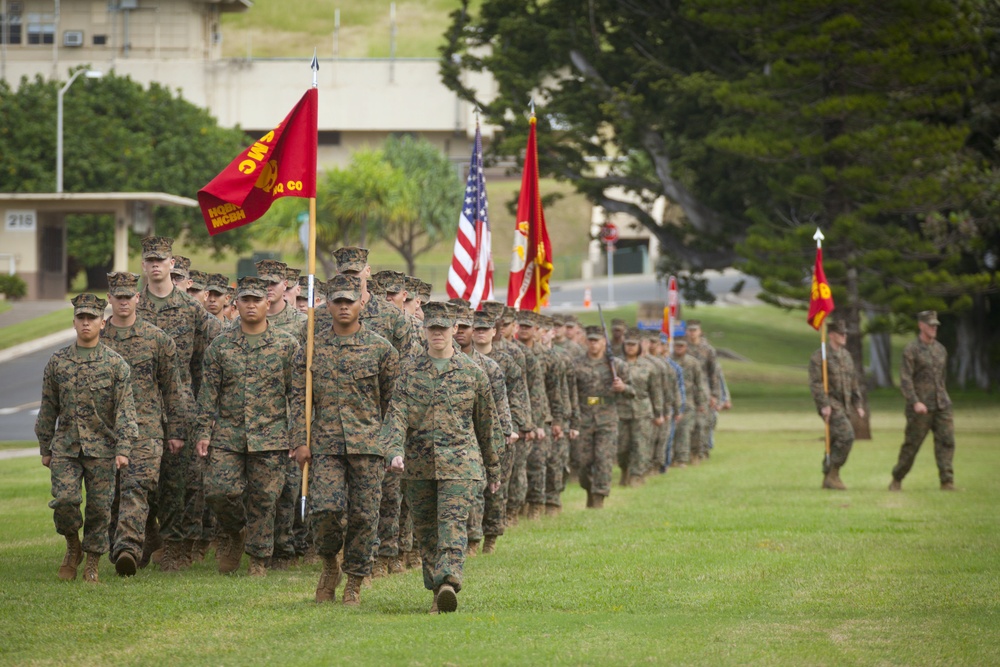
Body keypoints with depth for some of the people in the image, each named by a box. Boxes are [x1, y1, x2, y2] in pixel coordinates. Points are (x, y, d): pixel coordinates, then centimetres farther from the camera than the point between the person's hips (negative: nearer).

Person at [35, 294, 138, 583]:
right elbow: (48, 409, 10)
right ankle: (73, 546, 13)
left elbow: (125, 410, -5)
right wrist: (45, 448, 10)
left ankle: (92, 564, 15)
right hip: (65, 447, 1)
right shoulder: (57, 362, 5)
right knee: (64, 500, -13)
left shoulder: (116, 364, -1)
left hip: (102, 448, -1)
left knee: (99, 507, 0)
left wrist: (123, 449, -14)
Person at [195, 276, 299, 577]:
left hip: (270, 437, -1)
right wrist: (203, 432, 1)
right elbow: (208, 393, 8)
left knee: (263, 500, 0)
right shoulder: (220, 345, 7)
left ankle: (259, 560, 13)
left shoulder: (287, 345, 3)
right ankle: (234, 531, 20)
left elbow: (297, 394, 4)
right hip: (227, 435, 1)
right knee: (218, 490, -10)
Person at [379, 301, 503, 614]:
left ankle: (449, 583, -29)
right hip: (419, 464, 3)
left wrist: (493, 467, 15)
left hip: (459, 462, -3)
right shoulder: (409, 369, 4)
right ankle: (436, 590, 22)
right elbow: (396, 412, -5)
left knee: (453, 522, -17)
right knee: (424, 529, 10)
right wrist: (395, 449, -23)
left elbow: (487, 421, 11)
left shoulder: (472, 371, 3)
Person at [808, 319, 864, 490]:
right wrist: (824, 405, -24)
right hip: (830, 406, -8)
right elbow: (815, 383, -16)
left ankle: (827, 480, 14)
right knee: (846, 436, -20)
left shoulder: (846, 355, 14)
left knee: (836, 443, 8)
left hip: (843, 405, 8)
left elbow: (853, 382, 19)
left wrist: (858, 405, 12)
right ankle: (833, 474, -14)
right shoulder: (819, 356, -10)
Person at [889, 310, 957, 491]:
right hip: (920, 408, -5)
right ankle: (897, 480, 16)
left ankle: (947, 481, -10)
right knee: (911, 445, 0)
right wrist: (915, 402, -22)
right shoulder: (911, 350, -5)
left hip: (942, 406, 5)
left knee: (946, 441, -8)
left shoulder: (941, 350, 14)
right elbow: (905, 379, -12)